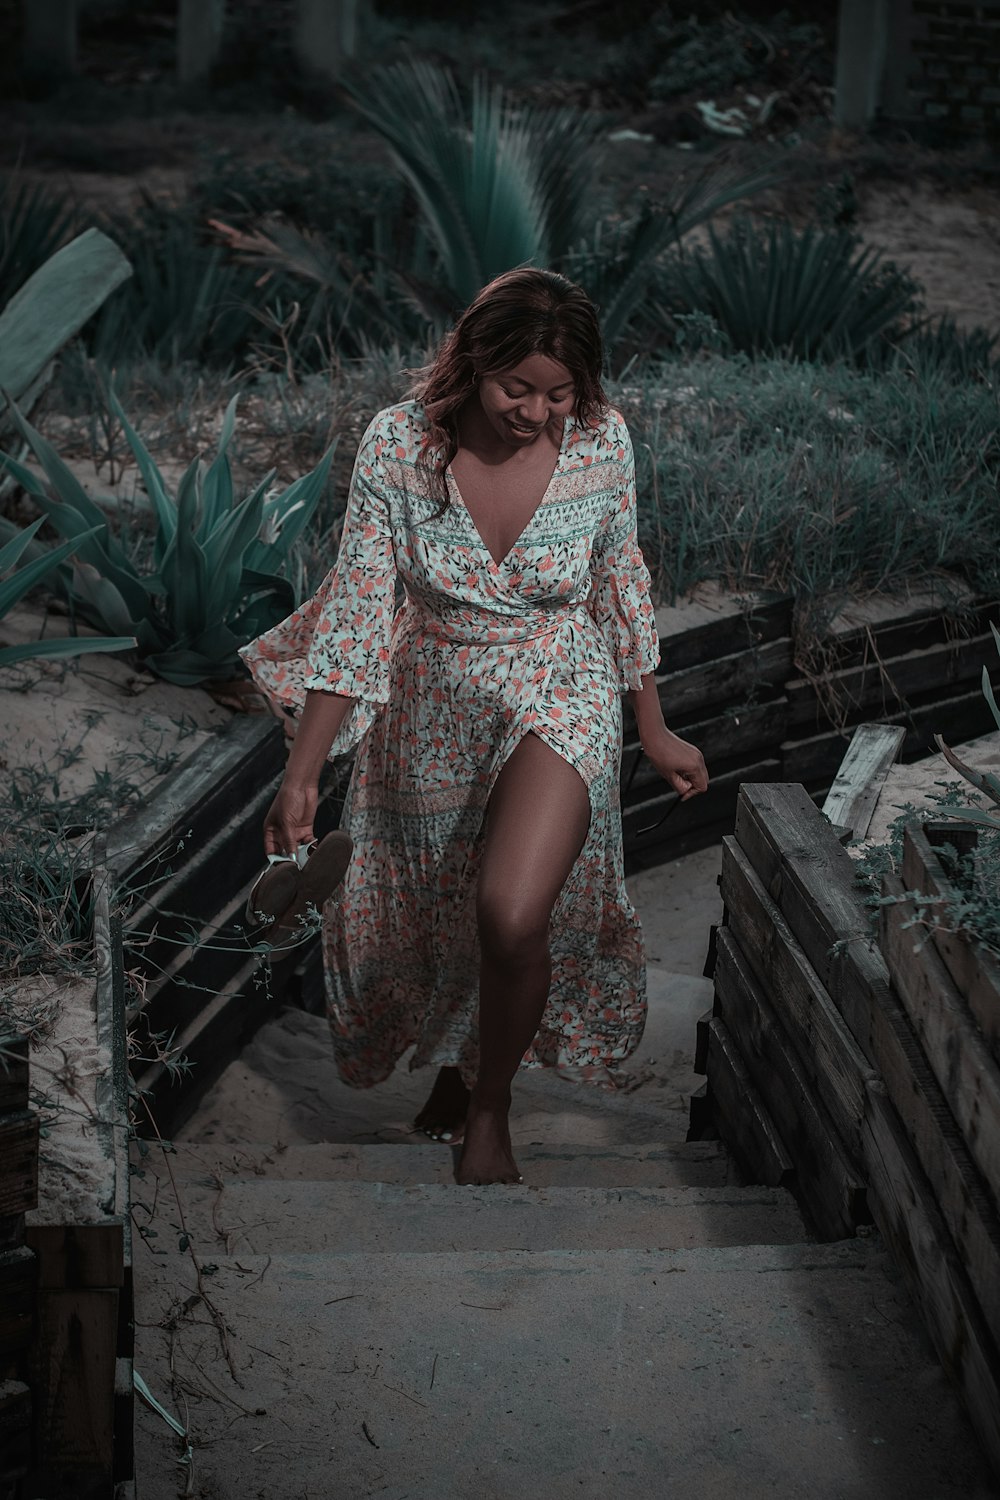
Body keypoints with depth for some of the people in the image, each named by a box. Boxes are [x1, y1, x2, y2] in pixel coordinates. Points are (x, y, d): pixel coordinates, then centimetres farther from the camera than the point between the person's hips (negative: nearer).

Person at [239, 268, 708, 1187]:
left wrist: (655, 732, 8)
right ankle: (456, 1056, 53)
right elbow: (357, 612, -16)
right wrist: (303, 776, -18)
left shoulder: (602, 443, -16)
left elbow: (621, 587, 0)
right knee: (434, 912, 19)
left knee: (512, 915, -22)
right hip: (434, 710, 2)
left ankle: (490, 1114, 5)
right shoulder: (398, 446, -19)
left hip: (559, 696, -1)